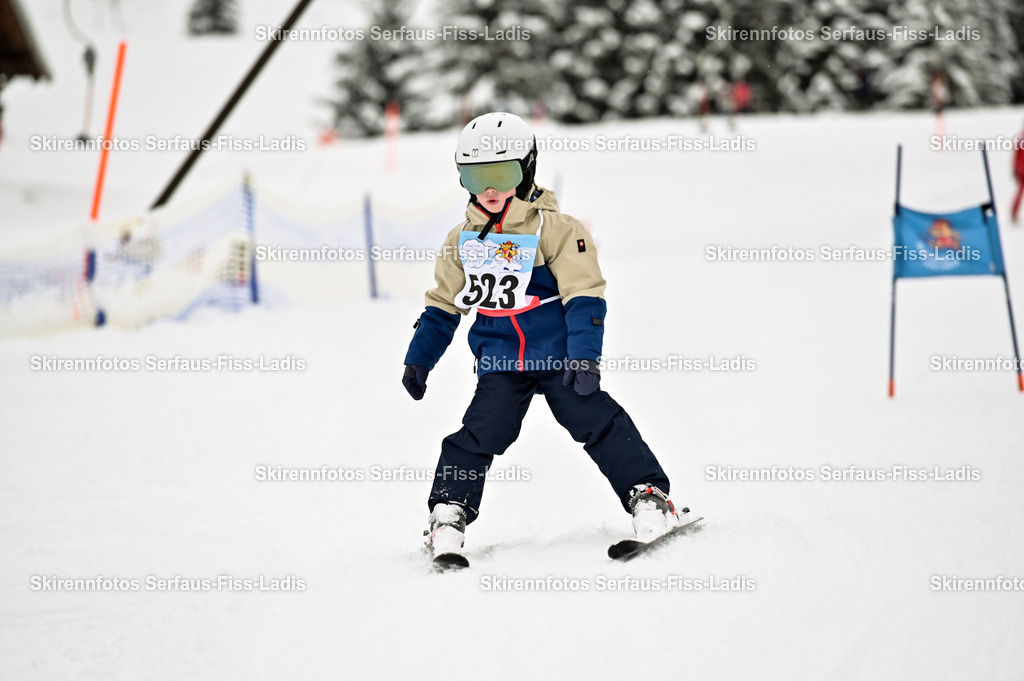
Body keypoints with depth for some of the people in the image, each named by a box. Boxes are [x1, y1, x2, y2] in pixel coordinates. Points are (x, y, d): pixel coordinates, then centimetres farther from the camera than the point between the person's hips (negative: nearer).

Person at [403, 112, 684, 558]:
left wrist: (584, 354, -19)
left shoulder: (554, 228, -6)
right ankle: (449, 510, -2)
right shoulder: (462, 241, 9)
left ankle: (648, 496, -5)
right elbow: (443, 306, 20)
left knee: (595, 419, -11)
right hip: (500, 362, 3)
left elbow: (584, 296, -10)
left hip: (558, 354, -3)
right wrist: (419, 359, 18)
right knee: (480, 432, -10)